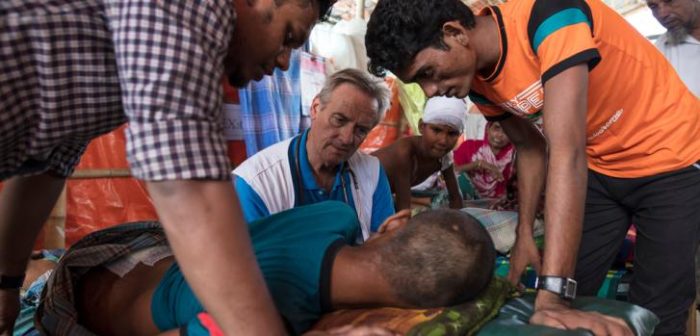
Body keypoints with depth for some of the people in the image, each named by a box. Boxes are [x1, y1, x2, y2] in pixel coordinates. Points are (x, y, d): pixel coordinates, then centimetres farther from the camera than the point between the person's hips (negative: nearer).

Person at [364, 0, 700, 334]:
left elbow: (567, 150, -40)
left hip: (671, 161, -5)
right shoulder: (478, 83, -10)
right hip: (601, 167, 6)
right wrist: (524, 233, -1)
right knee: (569, 293, 4)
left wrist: (552, 294, -44)